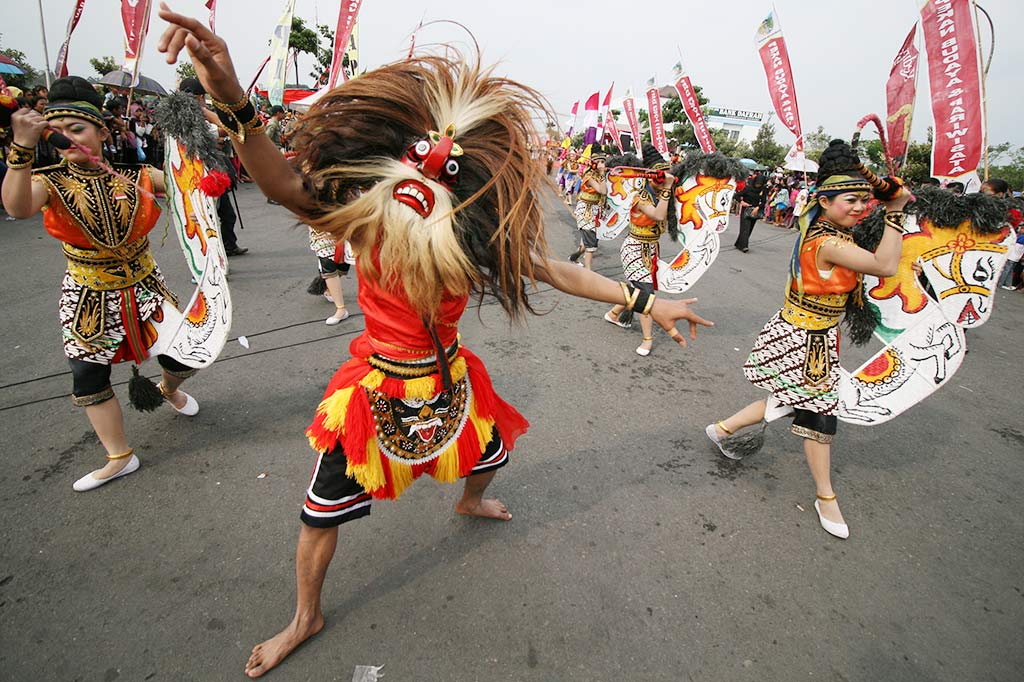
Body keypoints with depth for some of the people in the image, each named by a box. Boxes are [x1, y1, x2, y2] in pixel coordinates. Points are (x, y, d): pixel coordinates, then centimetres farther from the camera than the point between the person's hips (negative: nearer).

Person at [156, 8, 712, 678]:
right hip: (374, 390, -2)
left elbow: (561, 273, -14)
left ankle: (469, 501, 65)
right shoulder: (366, 218, -23)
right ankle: (306, 618, 39)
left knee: (490, 457, 24)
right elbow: (286, 184, -37)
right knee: (320, 517, 7)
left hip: (448, 383, 3)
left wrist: (648, 301, -14)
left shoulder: (481, 240, -17)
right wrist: (232, 100, -55)